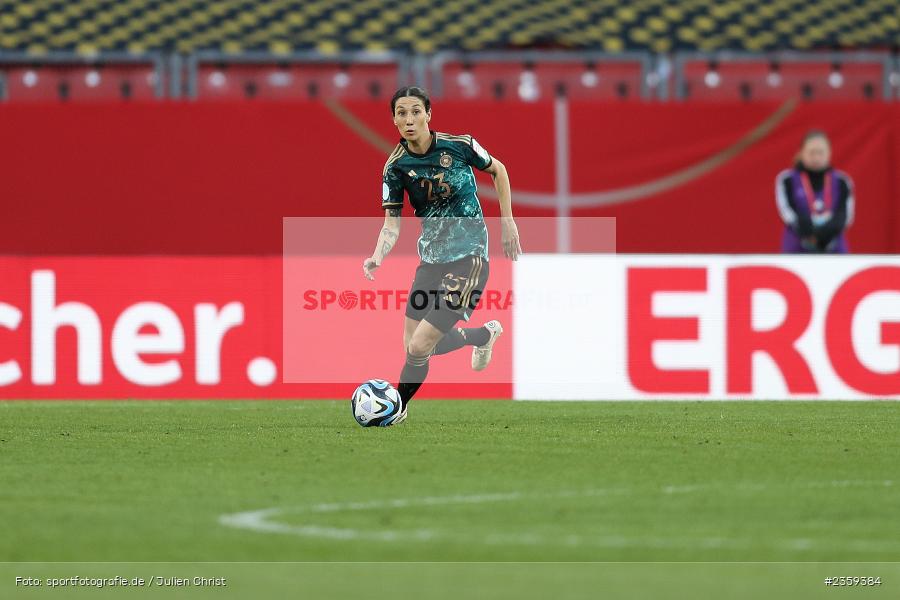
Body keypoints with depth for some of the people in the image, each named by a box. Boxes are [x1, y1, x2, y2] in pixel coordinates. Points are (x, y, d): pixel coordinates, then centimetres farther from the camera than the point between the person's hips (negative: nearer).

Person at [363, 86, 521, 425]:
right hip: (431, 259, 5)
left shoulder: (459, 145, -12)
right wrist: (377, 258, -25)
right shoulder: (396, 167, -5)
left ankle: (398, 408, 14)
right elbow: (392, 223, -6)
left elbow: (497, 171, 6)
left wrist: (507, 222, 4)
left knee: (419, 346, -13)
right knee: (413, 346, 7)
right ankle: (485, 334, 33)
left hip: (469, 258, -5)